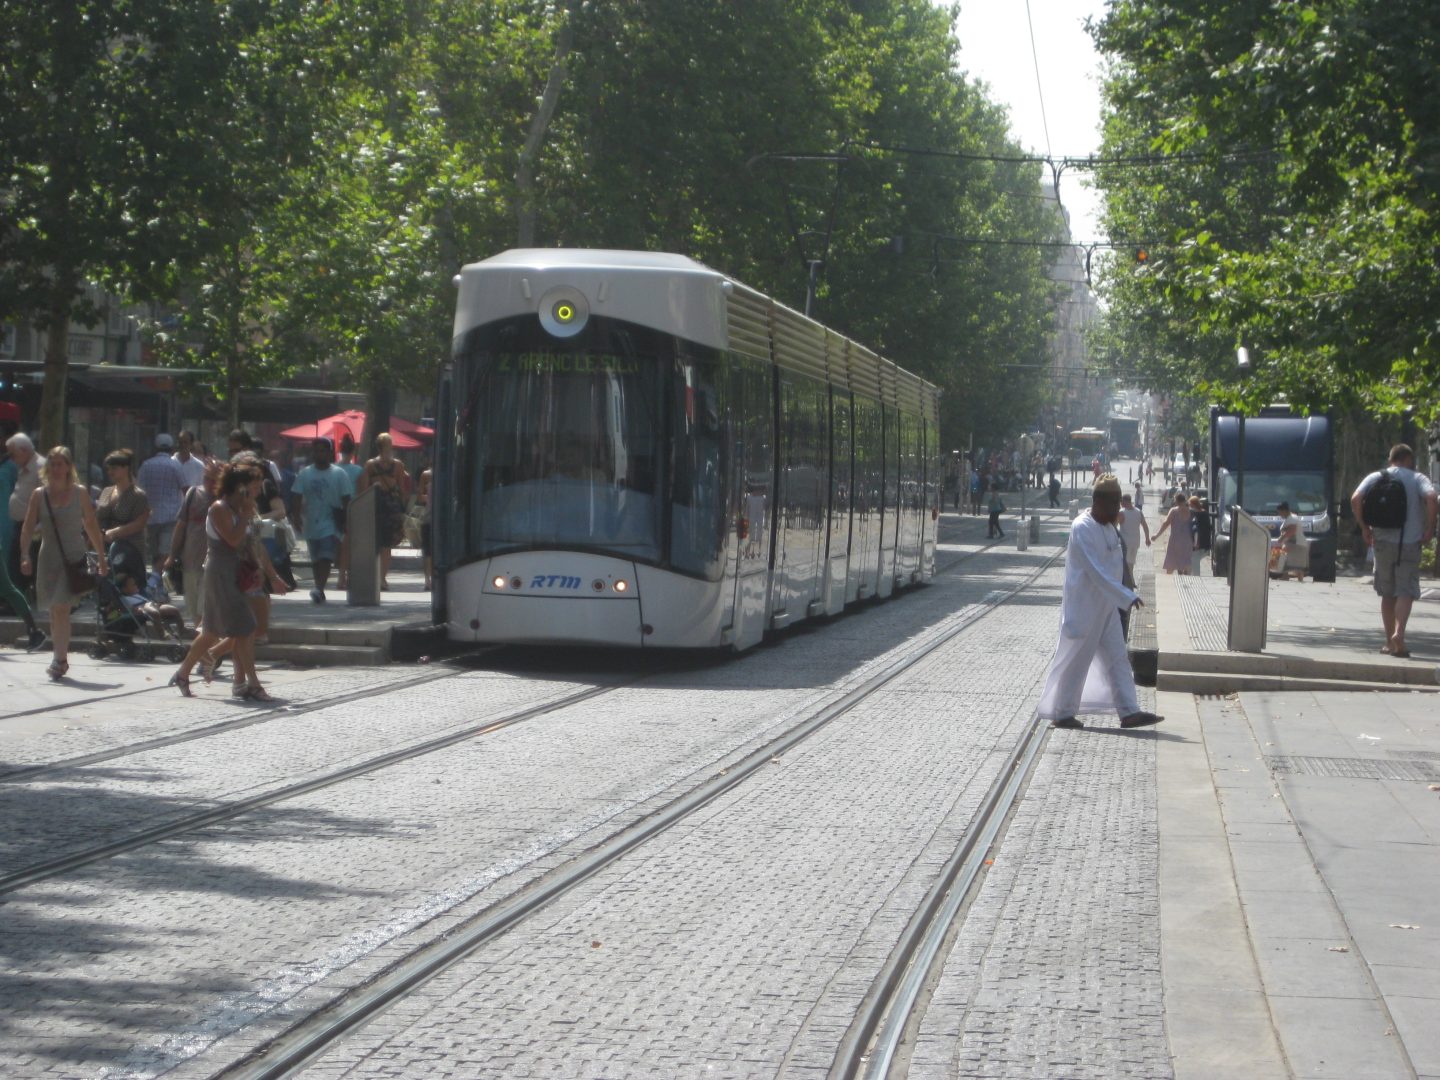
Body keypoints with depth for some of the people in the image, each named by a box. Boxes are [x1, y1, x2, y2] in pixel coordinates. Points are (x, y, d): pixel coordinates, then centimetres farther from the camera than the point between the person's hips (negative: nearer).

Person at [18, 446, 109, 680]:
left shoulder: (80, 493, 1)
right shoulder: (39, 494, 4)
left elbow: (92, 527, 5)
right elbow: (28, 528, 0)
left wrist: (102, 558, 5)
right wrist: (25, 556, -13)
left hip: (74, 558, -3)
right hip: (49, 559, 3)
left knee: (61, 608, -14)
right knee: (56, 610, 10)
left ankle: (59, 660, -12)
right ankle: (60, 658, 21)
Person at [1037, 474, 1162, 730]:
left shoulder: (1108, 527, 8)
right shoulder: (1082, 529, -20)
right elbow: (1096, 572, -26)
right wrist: (1127, 596, -29)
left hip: (1105, 606, 9)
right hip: (1084, 607, -9)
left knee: (1117, 659, 6)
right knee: (1077, 660, 1)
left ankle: (1129, 712, 6)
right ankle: (1062, 713, 12)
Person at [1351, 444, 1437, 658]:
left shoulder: (1376, 477, 7)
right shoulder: (1418, 478, 1)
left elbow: (1355, 499, -9)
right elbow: (1431, 498, -18)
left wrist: (1364, 527, 0)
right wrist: (1430, 529, -10)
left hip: (1383, 542, 2)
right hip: (1410, 543, -2)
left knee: (1387, 593, 14)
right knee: (1406, 591, -4)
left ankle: (1389, 642, 16)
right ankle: (1399, 634, -25)